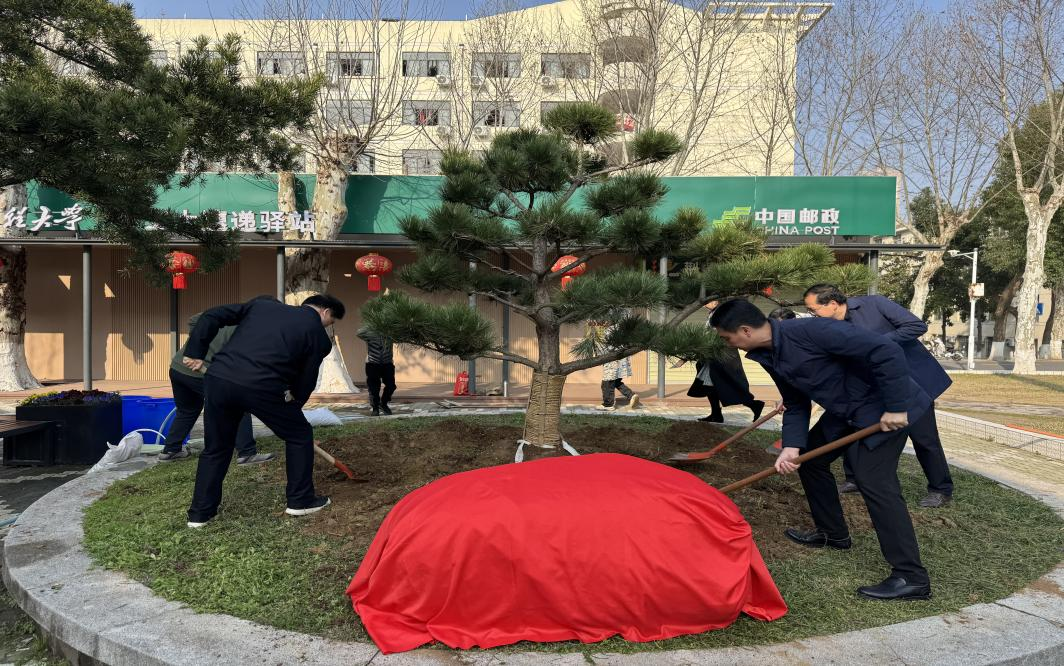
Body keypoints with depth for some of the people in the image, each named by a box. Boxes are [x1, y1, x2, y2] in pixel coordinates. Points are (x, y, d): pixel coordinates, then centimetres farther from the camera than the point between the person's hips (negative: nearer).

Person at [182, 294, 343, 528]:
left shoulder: (263, 304, 22)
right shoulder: (318, 336, 11)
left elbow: (211, 316, 15)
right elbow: (306, 381, 12)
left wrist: (195, 352, 17)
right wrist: (292, 404, 28)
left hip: (219, 377, 5)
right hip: (262, 387, -5)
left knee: (216, 446, 24)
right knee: (299, 434, 19)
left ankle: (200, 512, 29)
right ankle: (301, 500, 25)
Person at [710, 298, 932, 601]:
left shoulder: (811, 330, -32)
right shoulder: (768, 356, -3)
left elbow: (886, 352, -31)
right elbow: (796, 404, 5)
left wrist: (896, 407, -27)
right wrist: (791, 446, -10)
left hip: (885, 408, -9)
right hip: (844, 410, 9)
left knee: (874, 481, -16)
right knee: (809, 458, 14)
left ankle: (911, 577, -8)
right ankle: (833, 533, 32)